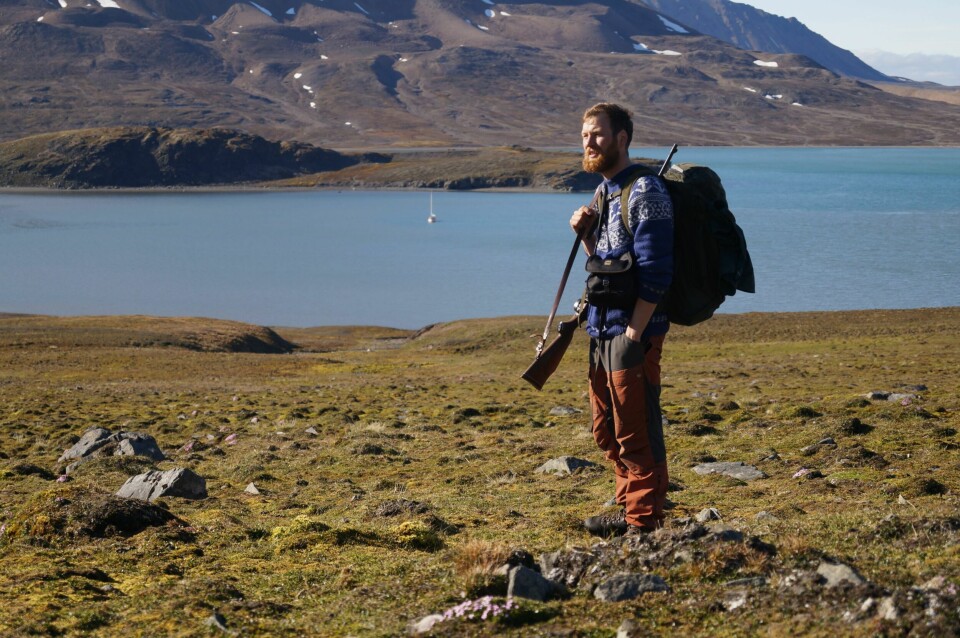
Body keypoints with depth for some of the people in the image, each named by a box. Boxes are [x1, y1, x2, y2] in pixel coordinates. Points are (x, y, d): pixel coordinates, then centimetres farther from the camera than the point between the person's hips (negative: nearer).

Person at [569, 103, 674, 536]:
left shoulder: (645, 192, -14)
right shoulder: (604, 191, 15)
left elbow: (654, 272, -19)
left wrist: (633, 335, -20)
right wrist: (586, 235, 3)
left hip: (632, 332, -9)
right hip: (602, 329, 9)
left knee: (636, 433, -3)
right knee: (607, 430, 17)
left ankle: (643, 525, 4)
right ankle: (628, 509, 29)